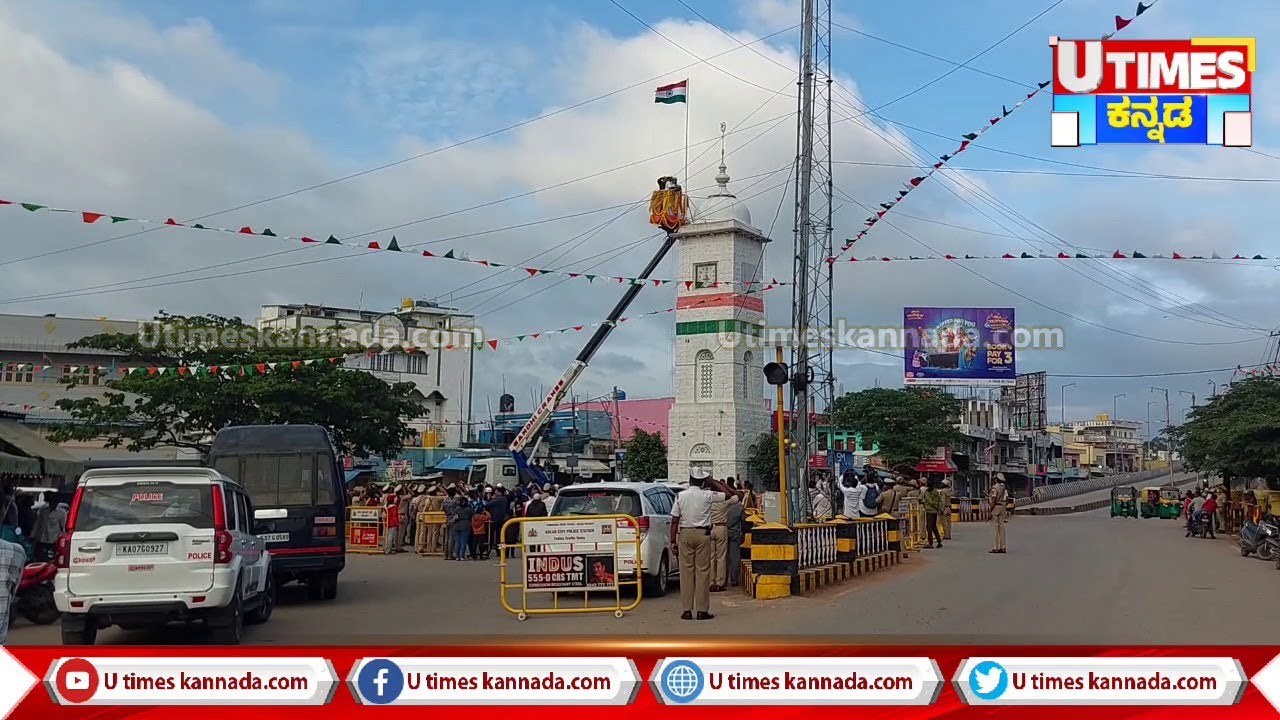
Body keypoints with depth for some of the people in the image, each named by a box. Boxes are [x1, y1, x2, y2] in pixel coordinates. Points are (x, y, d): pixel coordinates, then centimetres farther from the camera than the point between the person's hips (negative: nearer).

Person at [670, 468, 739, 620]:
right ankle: (702, 610, 1)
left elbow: (675, 520, -1)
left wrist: (673, 541, 5)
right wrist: (712, 482, 10)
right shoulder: (707, 495, -4)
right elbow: (728, 494, 7)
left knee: (686, 571, 4)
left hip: (685, 534, 1)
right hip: (703, 533, -1)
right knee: (703, 571, 2)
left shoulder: (681, 496, 0)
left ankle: (687, 610, 3)